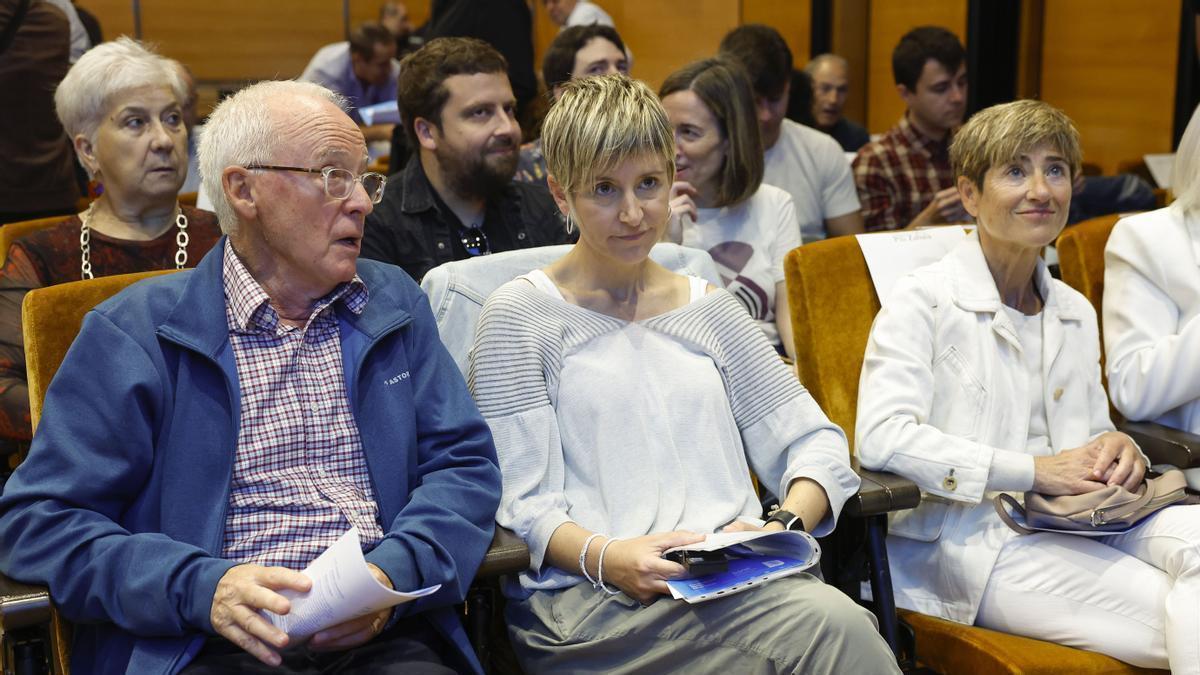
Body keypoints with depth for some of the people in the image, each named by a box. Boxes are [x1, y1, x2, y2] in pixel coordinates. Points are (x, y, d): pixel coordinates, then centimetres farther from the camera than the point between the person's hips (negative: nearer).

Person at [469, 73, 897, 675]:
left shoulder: (710, 310, 21)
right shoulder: (521, 315, 6)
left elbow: (812, 440, 17)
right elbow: (521, 501, -1)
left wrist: (784, 525, -5)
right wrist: (606, 557, -21)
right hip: (585, 597, -5)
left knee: (843, 622, -31)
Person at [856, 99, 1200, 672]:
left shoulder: (1075, 314, 20)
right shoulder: (922, 301, -2)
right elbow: (880, 436, -16)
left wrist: (1117, 448, 1)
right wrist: (1035, 471, -17)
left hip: (1074, 524, 7)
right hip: (971, 540, -6)